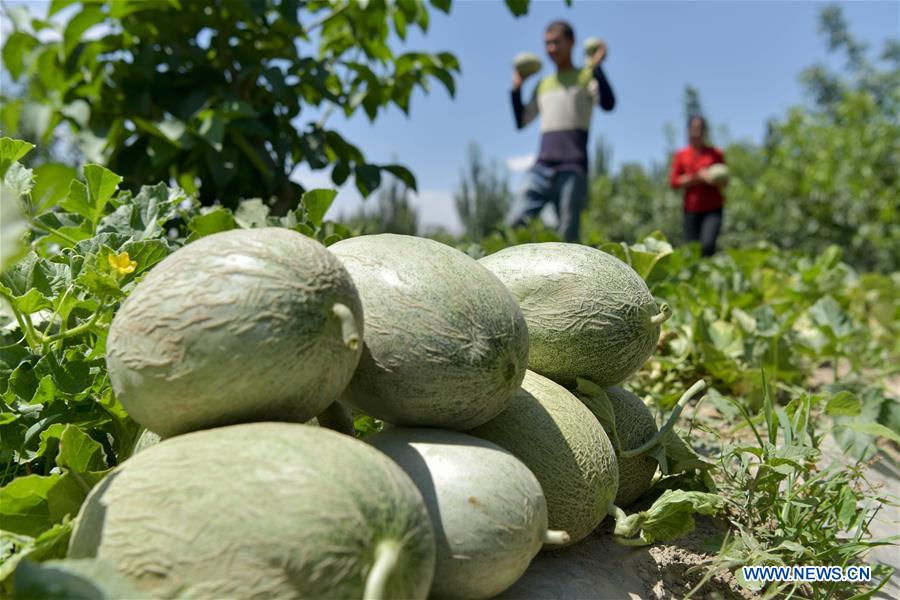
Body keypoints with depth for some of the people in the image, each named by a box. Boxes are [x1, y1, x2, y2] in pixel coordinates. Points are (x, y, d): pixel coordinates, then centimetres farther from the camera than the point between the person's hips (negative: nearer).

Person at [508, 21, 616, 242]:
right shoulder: (543, 85, 24)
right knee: (516, 221, -13)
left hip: (573, 168, -4)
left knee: (568, 236, -7)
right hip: (541, 167, 4)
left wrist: (596, 67, -8)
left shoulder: (585, 77, 10)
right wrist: (516, 88, 17)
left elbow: (608, 103, -8)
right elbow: (521, 121, 23)